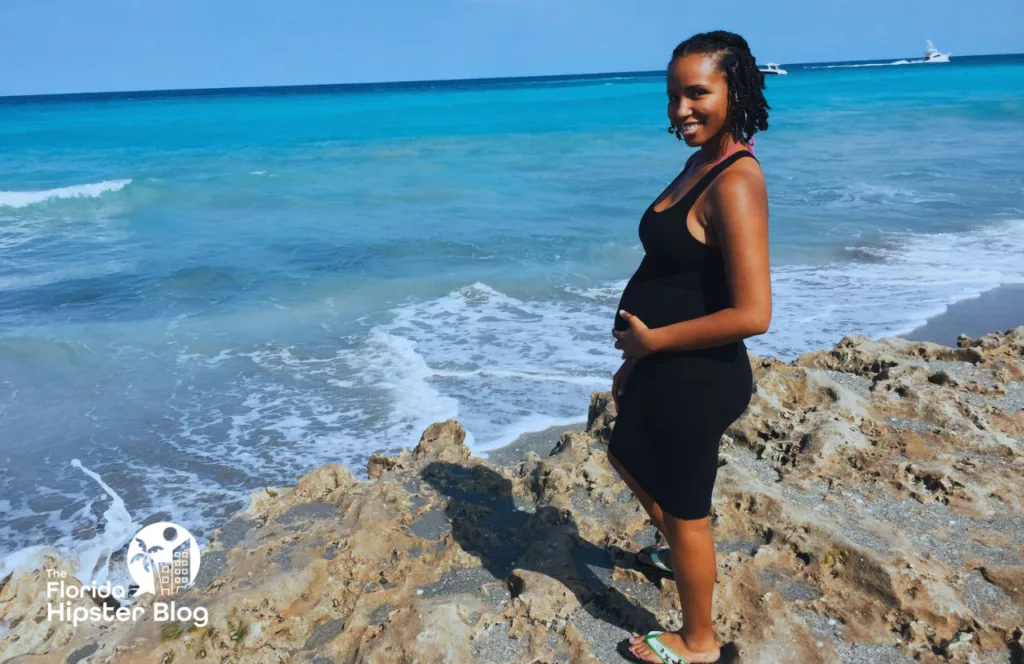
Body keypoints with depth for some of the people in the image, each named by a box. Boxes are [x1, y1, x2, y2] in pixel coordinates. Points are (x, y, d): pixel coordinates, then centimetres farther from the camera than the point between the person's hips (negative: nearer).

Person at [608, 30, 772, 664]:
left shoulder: (735, 182, -24)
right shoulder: (702, 164, 6)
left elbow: (751, 314, -29)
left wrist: (651, 339, -18)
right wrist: (636, 360, 15)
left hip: (696, 378, -10)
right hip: (665, 370, 10)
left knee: (684, 509, 10)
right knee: (629, 457, 31)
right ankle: (683, 553, 57)